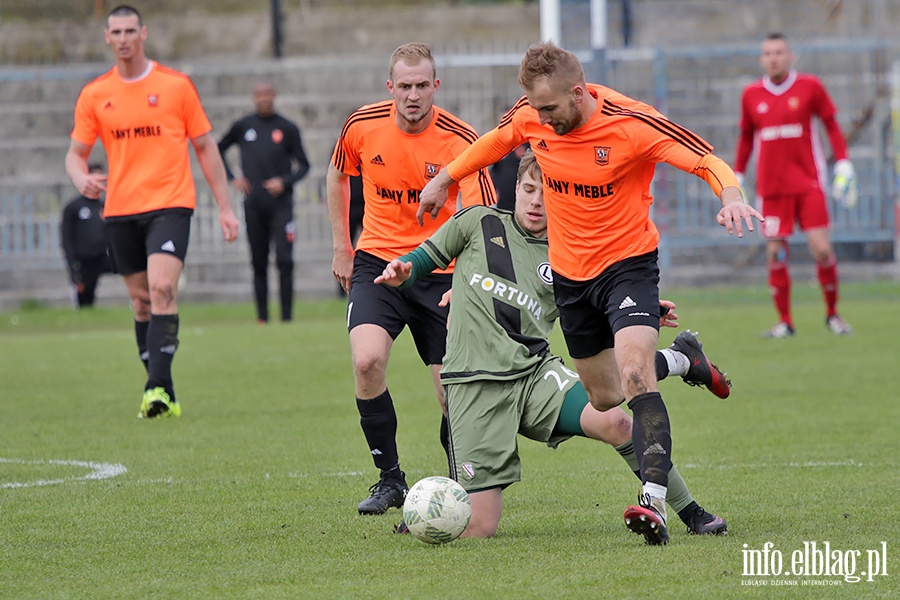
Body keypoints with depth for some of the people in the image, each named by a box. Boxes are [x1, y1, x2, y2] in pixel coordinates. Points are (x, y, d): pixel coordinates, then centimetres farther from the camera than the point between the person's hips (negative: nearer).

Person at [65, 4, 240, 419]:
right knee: (141, 302, 6)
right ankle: (163, 397, 14)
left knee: (162, 288, -21)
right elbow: (75, 154, 11)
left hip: (170, 205, -3)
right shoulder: (94, 95, 7)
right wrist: (81, 178, -14)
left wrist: (224, 207, 5)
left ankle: (158, 386, -25)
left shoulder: (176, 85, 2)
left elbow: (205, 147, 7)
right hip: (120, 211, 3)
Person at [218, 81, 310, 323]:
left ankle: (286, 315, -7)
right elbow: (218, 150, 20)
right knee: (258, 262, 5)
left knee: (284, 260, -11)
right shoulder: (243, 126, 7)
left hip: (281, 202, -2)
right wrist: (232, 178, 8)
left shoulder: (287, 128, 2)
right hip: (254, 204, 2)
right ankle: (262, 316, 10)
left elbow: (303, 165, 6)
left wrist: (285, 181, -11)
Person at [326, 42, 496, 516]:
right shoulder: (362, 126, -6)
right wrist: (341, 246, 14)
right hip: (377, 261, 1)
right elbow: (337, 176, 16)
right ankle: (389, 478, -5)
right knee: (367, 361, -22)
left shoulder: (461, 141, -16)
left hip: (440, 270, -1)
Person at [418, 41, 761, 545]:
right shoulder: (531, 117, -9)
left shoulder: (630, 123, -23)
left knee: (634, 373, -28)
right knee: (604, 398, 16)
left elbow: (707, 160, -22)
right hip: (569, 272, 6)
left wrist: (732, 196, -43)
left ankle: (655, 502, -35)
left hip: (628, 262, -6)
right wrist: (444, 180, 24)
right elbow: (496, 141, 15)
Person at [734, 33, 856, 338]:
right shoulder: (751, 95, 6)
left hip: (808, 183, -2)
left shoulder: (809, 86, 0)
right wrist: (737, 176, 14)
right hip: (771, 186, 2)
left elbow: (832, 125, 6)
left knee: (822, 249, -8)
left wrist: (843, 163, -2)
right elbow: (746, 137, 17)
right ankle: (784, 322, 6)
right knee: (775, 255, -3)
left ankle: (832, 313, 10)